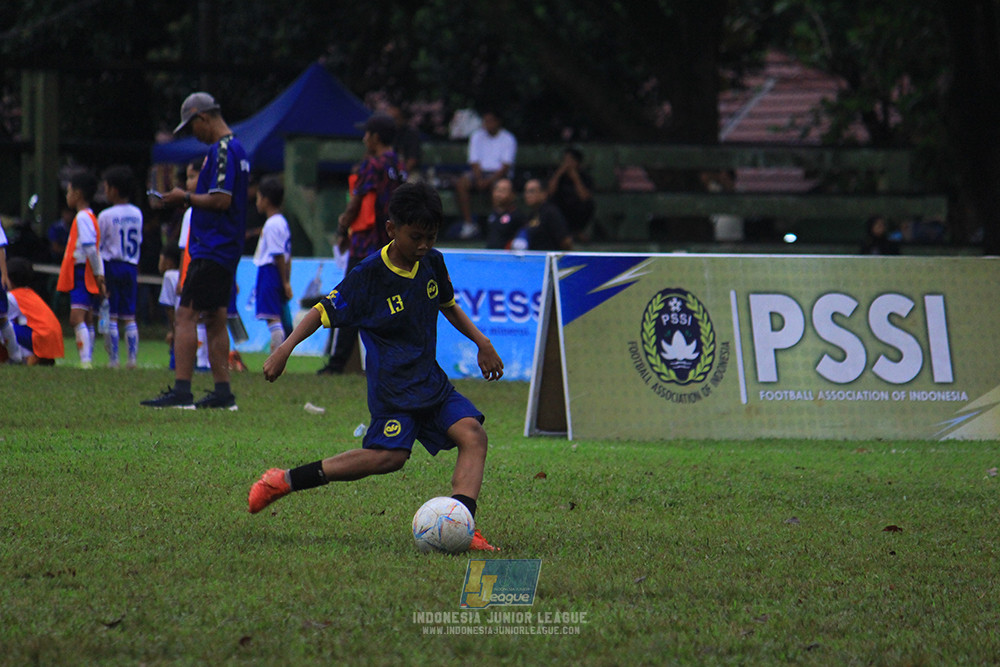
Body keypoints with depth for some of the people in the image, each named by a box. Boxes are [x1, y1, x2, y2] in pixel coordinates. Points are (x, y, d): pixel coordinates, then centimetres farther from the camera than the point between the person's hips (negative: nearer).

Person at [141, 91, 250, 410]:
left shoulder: (221, 150, -15)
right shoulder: (236, 149, 17)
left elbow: (221, 200, -23)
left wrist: (187, 198, -10)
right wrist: (189, 199, 14)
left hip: (211, 249, -10)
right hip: (227, 249, 10)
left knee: (186, 315, -11)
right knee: (215, 319, 13)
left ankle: (181, 391, -16)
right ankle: (223, 392, 13)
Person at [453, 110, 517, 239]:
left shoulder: (508, 139, -1)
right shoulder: (476, 136, 11)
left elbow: (505, 167, -9)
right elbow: (475, 162, 5)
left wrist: (489, 181, -22)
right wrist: (479, 179, -15)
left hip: (500, 175, -4)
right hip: (481, 173, 4)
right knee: (461, 183, -25)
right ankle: (469, 225, -28)